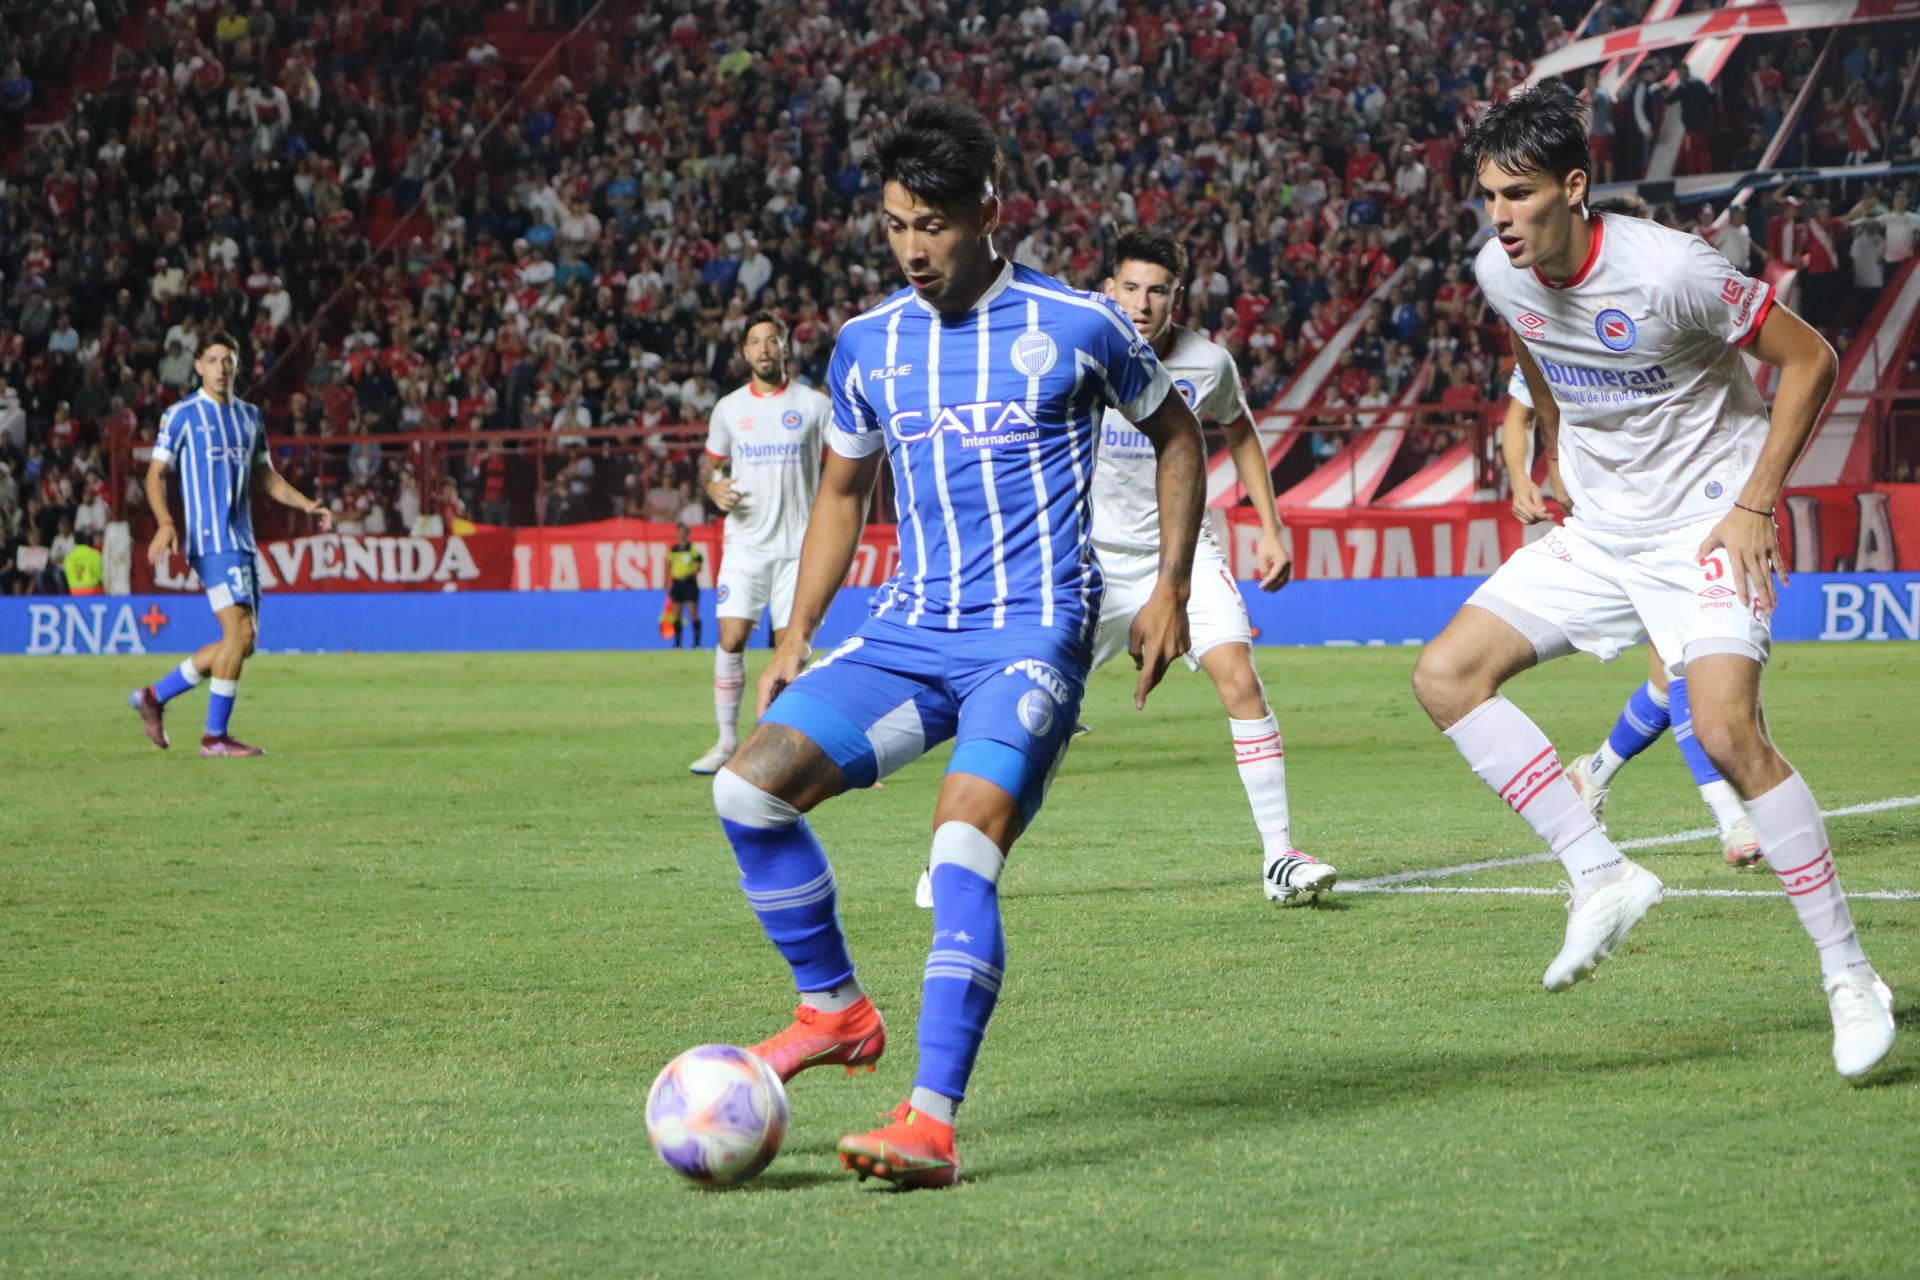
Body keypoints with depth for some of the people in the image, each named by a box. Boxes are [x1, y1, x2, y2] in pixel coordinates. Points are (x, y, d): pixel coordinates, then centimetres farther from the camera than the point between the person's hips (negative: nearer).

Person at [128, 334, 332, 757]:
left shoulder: (249, 416, 16)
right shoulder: (181, 416, -2)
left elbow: (265, 476, 23)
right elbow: (156, 474, -3)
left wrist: (306, 504, 10)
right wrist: (165, 523, -19)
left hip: (242, 540, 7)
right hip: (210, 539, -7)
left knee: (242, 641, 5)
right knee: (240, 631, -16)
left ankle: (155, 696, 18)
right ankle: (215, 736, -8)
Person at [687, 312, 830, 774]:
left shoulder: (814, 405, 1)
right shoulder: (728, 409, 7)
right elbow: (709, 463, 19)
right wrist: (713, 486, -4)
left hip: (798, 544, -1)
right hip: (745, 542, 1)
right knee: (731, 639, -9)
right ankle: (727, 741, 2)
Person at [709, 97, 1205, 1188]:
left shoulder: (1079, 325, -3)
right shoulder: (868, 347, 9)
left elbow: (1178, 437, 13)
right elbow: (843, 489, 24)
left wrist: (1172, 589, 6)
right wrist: (797, 638, 15)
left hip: (1035, 634, -5)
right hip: (909, 630, 5)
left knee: (965, 843, -27)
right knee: (748, 787, -12)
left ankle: (932, 1124, -29)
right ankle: (837, 1009, 8)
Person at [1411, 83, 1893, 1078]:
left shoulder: (1667, 270, -23)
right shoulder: (1500, 274, -4)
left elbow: (1811, 359, -13)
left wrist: (1753, 507, -15)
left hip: (1706, 529, -7)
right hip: (1597, 535, 7)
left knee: (1727, 732, -24)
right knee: (1446, 675, -8)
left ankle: (1849, 977, -12)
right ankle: (1601, 876, -5)